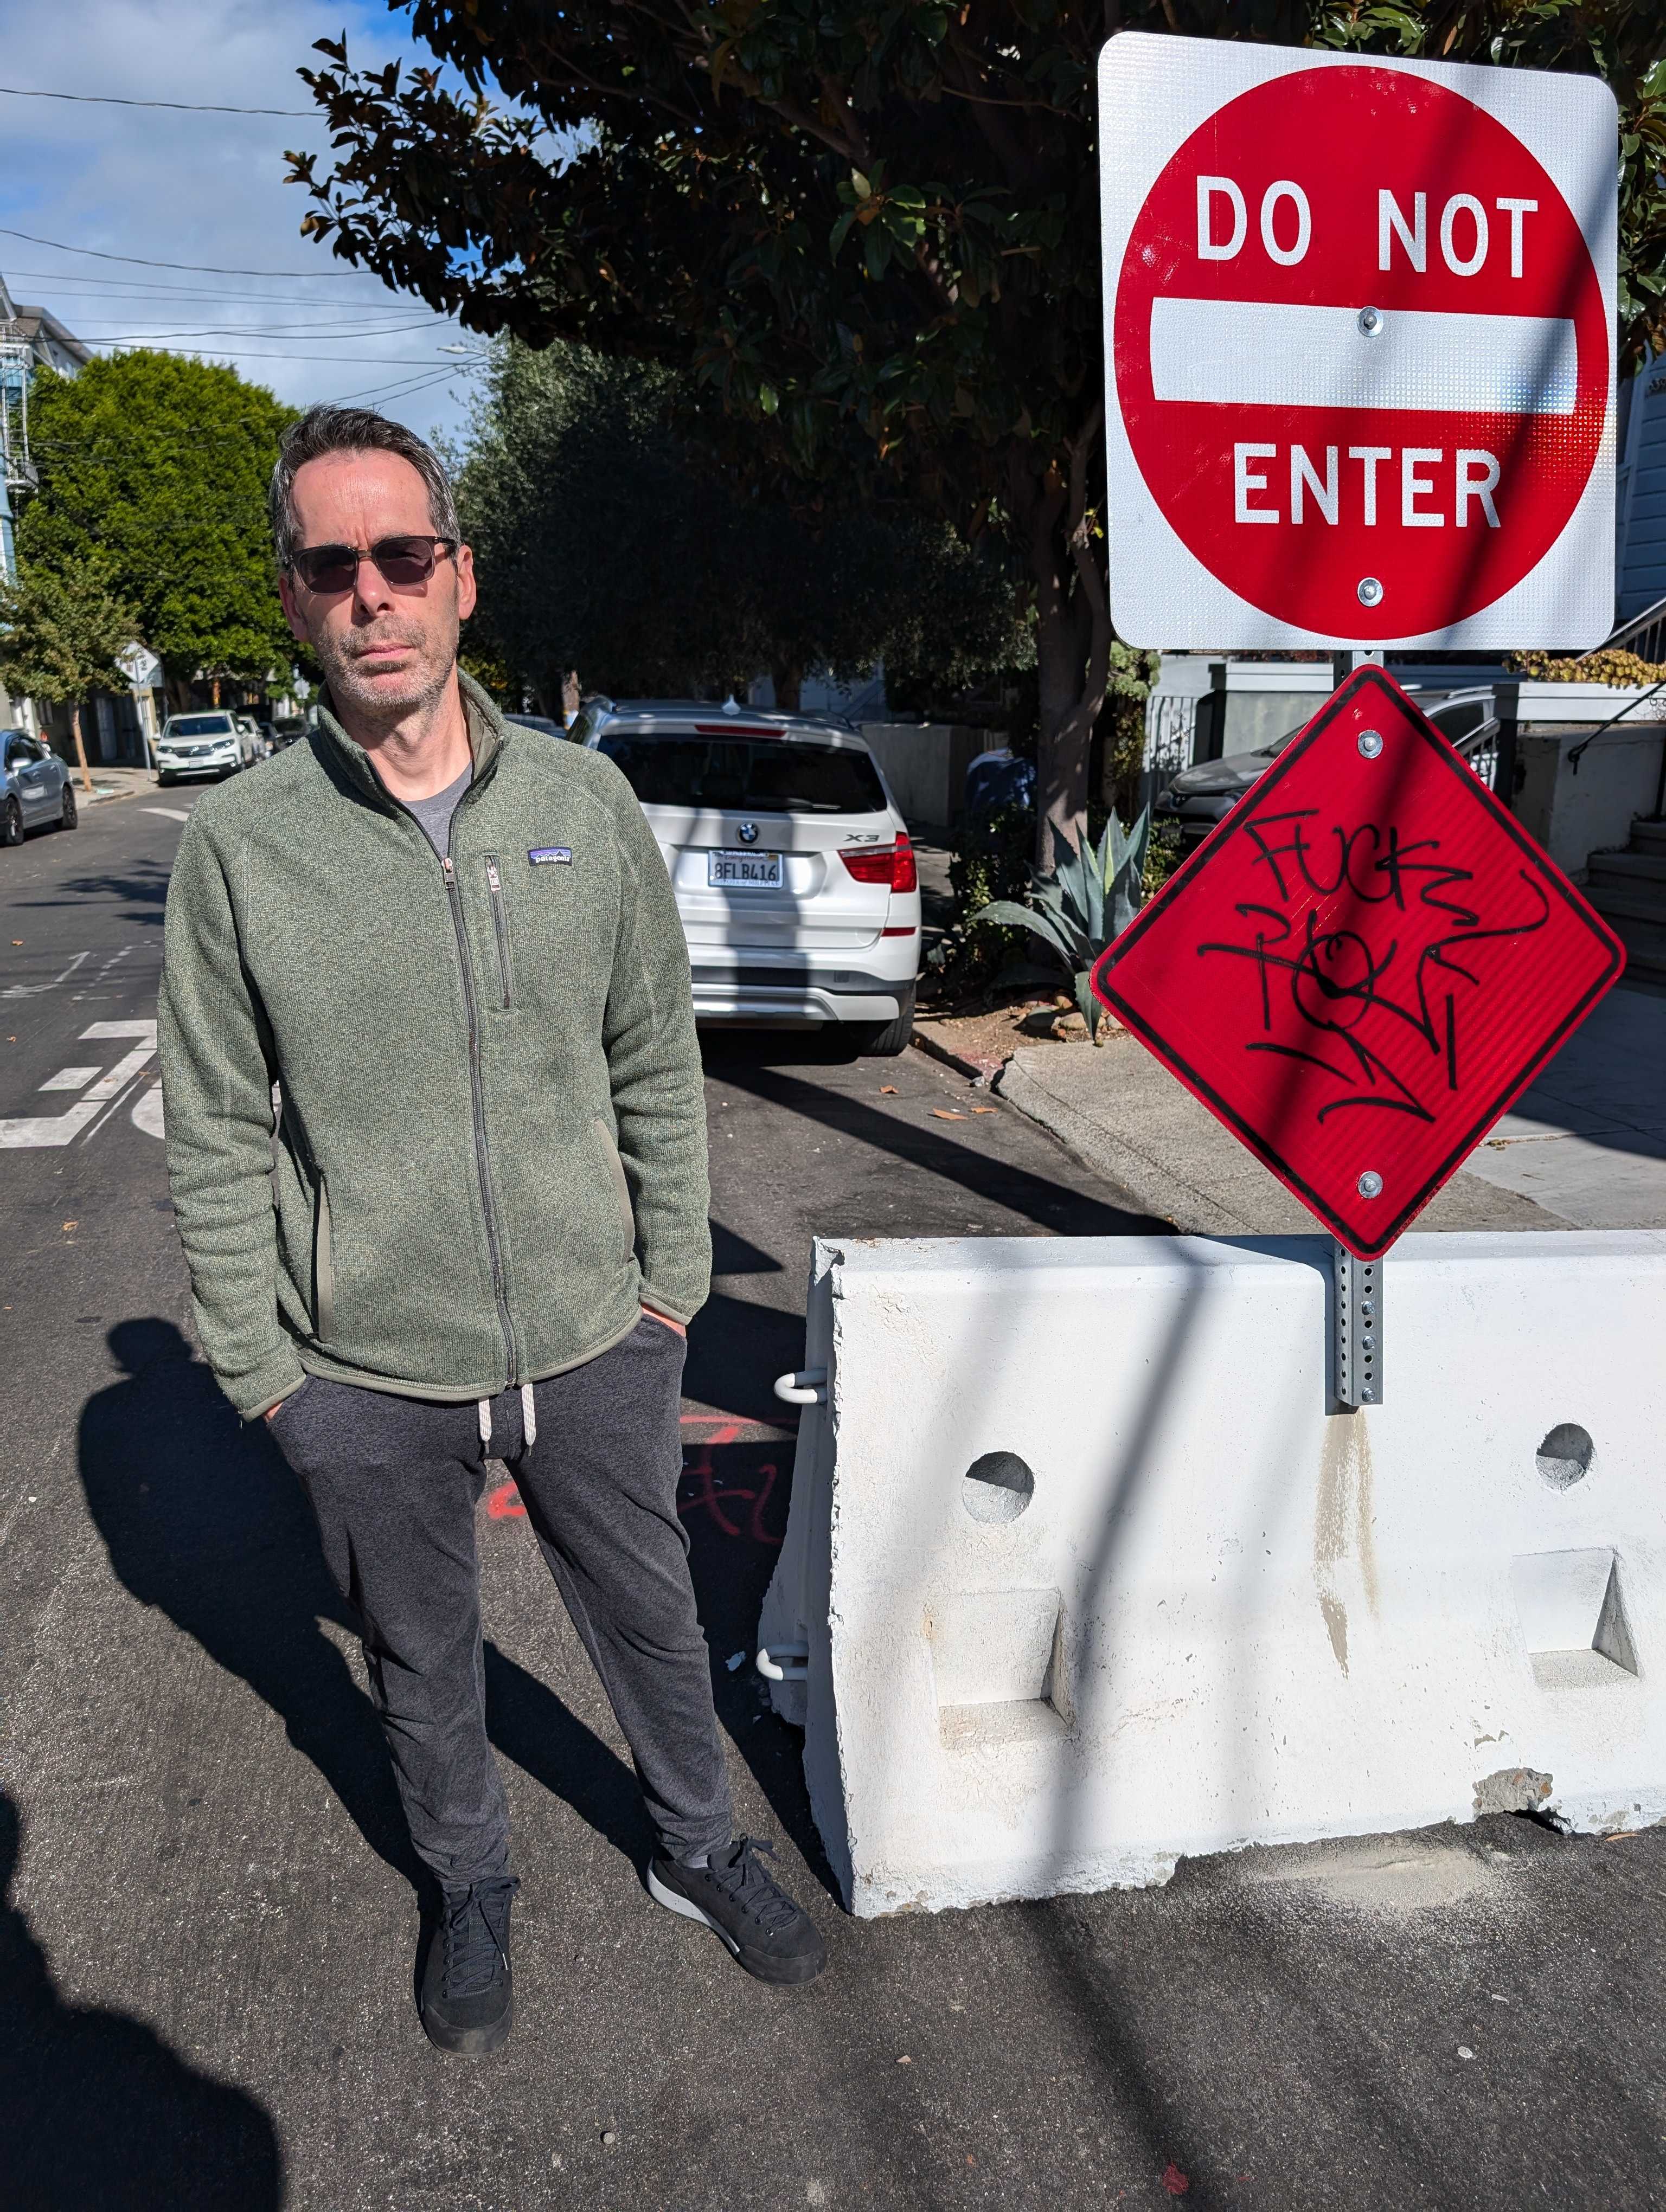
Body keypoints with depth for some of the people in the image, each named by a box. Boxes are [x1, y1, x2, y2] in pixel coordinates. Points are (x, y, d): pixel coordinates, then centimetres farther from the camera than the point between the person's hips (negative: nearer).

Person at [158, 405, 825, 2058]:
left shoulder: (585, 803, -3)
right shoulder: (239, 848, -9)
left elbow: (657, 1068, 3)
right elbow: (217, 1147, -4)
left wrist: (671, 1283, 3)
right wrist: (257, 1366, -4)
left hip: (596, 1347, 2)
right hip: (366, 1380, -1)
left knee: (651, 1617, 20)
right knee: (422, 1662, 20)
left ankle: (697, 1852, 48)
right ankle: (471, 1888, 49)